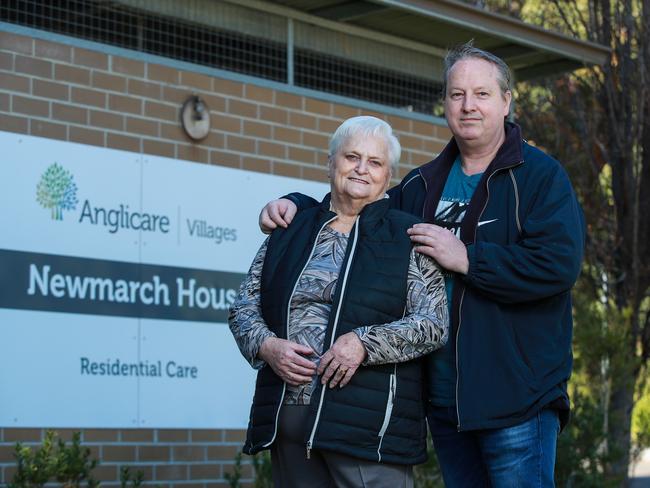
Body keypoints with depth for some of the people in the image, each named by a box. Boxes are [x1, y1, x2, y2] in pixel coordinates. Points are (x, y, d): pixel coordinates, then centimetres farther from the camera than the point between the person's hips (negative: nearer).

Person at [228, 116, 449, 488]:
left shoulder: (407, 237, 4)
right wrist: (267, 346, -5)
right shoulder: (289, 233, 15)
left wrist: (364, 343, -16)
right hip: (287, 416, 4)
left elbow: (435, 323, -4)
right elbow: (244, 307, 16)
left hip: (369, 424, -4)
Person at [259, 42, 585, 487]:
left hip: (517, 395, -6)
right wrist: (297, 205, 11)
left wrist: (465, 257, -17)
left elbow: (558, 264, -18)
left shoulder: (540, 175, -4)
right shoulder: (422, 186, 17)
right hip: (444, 395, 7)